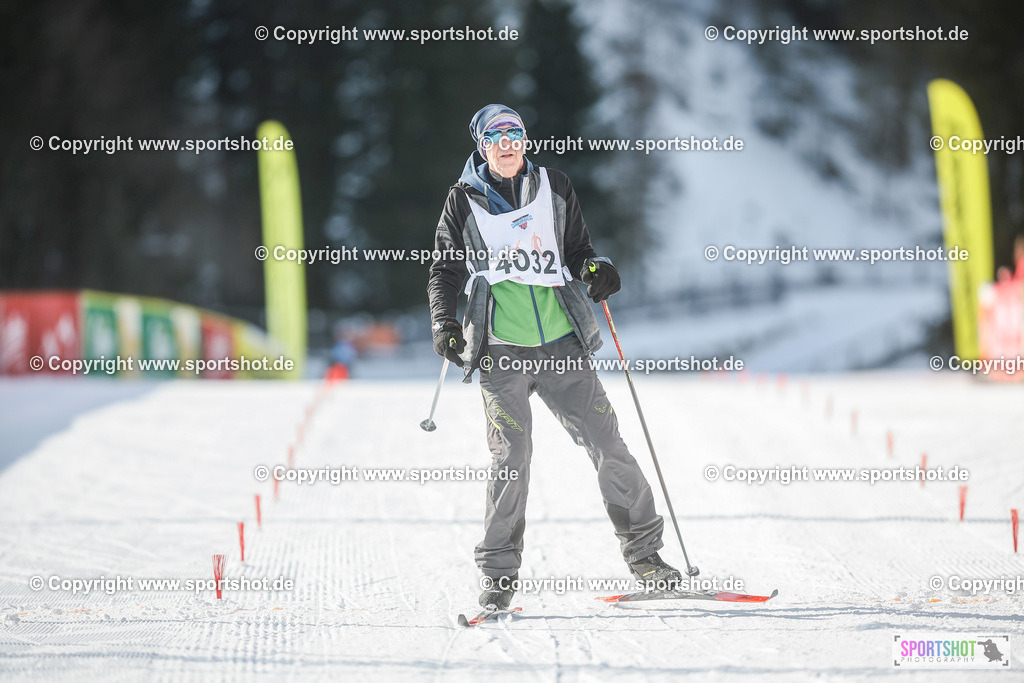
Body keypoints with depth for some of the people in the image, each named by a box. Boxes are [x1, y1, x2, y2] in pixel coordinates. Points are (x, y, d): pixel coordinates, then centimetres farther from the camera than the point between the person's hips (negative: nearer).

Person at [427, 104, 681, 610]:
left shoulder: (554, 188, 12)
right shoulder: (465, 200, 8)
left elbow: (577, 250, 20)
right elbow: (445, 269, 13)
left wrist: (595, 269, -2)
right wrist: (443, 323, -2)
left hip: (561, 343, 2)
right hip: (500, 350, -2)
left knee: (606, 444, -3)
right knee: (512, 456, -10)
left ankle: (643, 552, 9)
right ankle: (500, 573, 0)